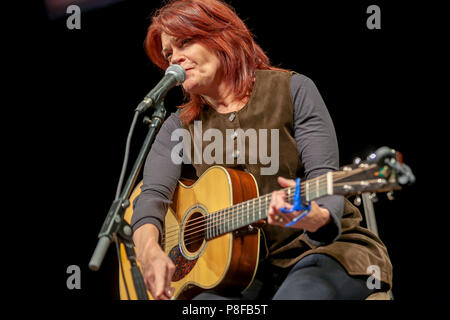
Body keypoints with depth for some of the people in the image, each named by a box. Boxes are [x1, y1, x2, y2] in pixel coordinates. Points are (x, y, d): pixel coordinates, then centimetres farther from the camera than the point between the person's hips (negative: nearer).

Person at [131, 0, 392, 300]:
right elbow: (152, 193, -5)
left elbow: (325, 176, -11)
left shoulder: (292, 90, 0)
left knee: (296, 294, -36)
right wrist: (149, 250, -28)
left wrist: (316, 217, -36)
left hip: (324, 245, -2)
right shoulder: (181, 127, 10)